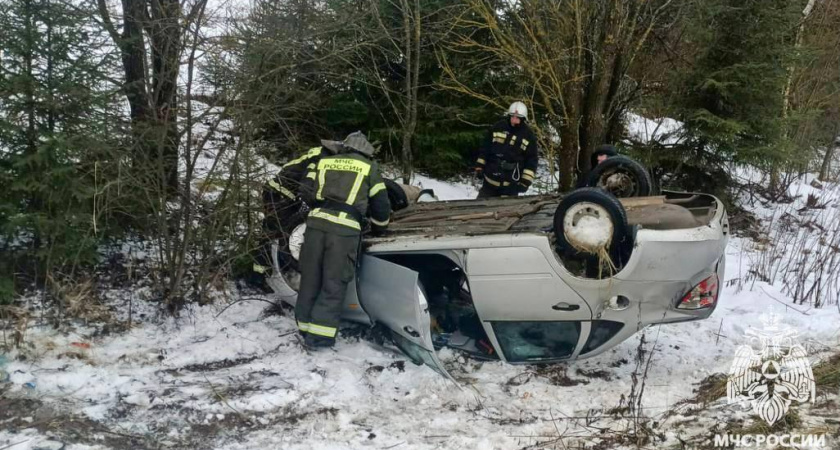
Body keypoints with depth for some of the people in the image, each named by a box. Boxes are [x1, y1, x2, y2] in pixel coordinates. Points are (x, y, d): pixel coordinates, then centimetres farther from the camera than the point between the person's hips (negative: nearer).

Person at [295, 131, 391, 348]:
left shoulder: (324, 161, 20)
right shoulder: (369, 167, 13)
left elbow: (307, 192, 16)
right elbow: (380, 205, 13)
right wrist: (378, 228, 31)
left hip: (316, 222, 4)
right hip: (345, 228, -3)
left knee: (311, 277, 13)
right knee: (334, 283, 2)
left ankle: (305, 326, 22)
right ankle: (318, 334, 0)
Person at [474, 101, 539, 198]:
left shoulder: (528, 136, -4)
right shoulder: (498, 127, 1)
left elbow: (532, 160, -3)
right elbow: (485, 148, 7)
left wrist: (526, 181, -9)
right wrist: (479, 167, 4)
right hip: (490, 180, 2)